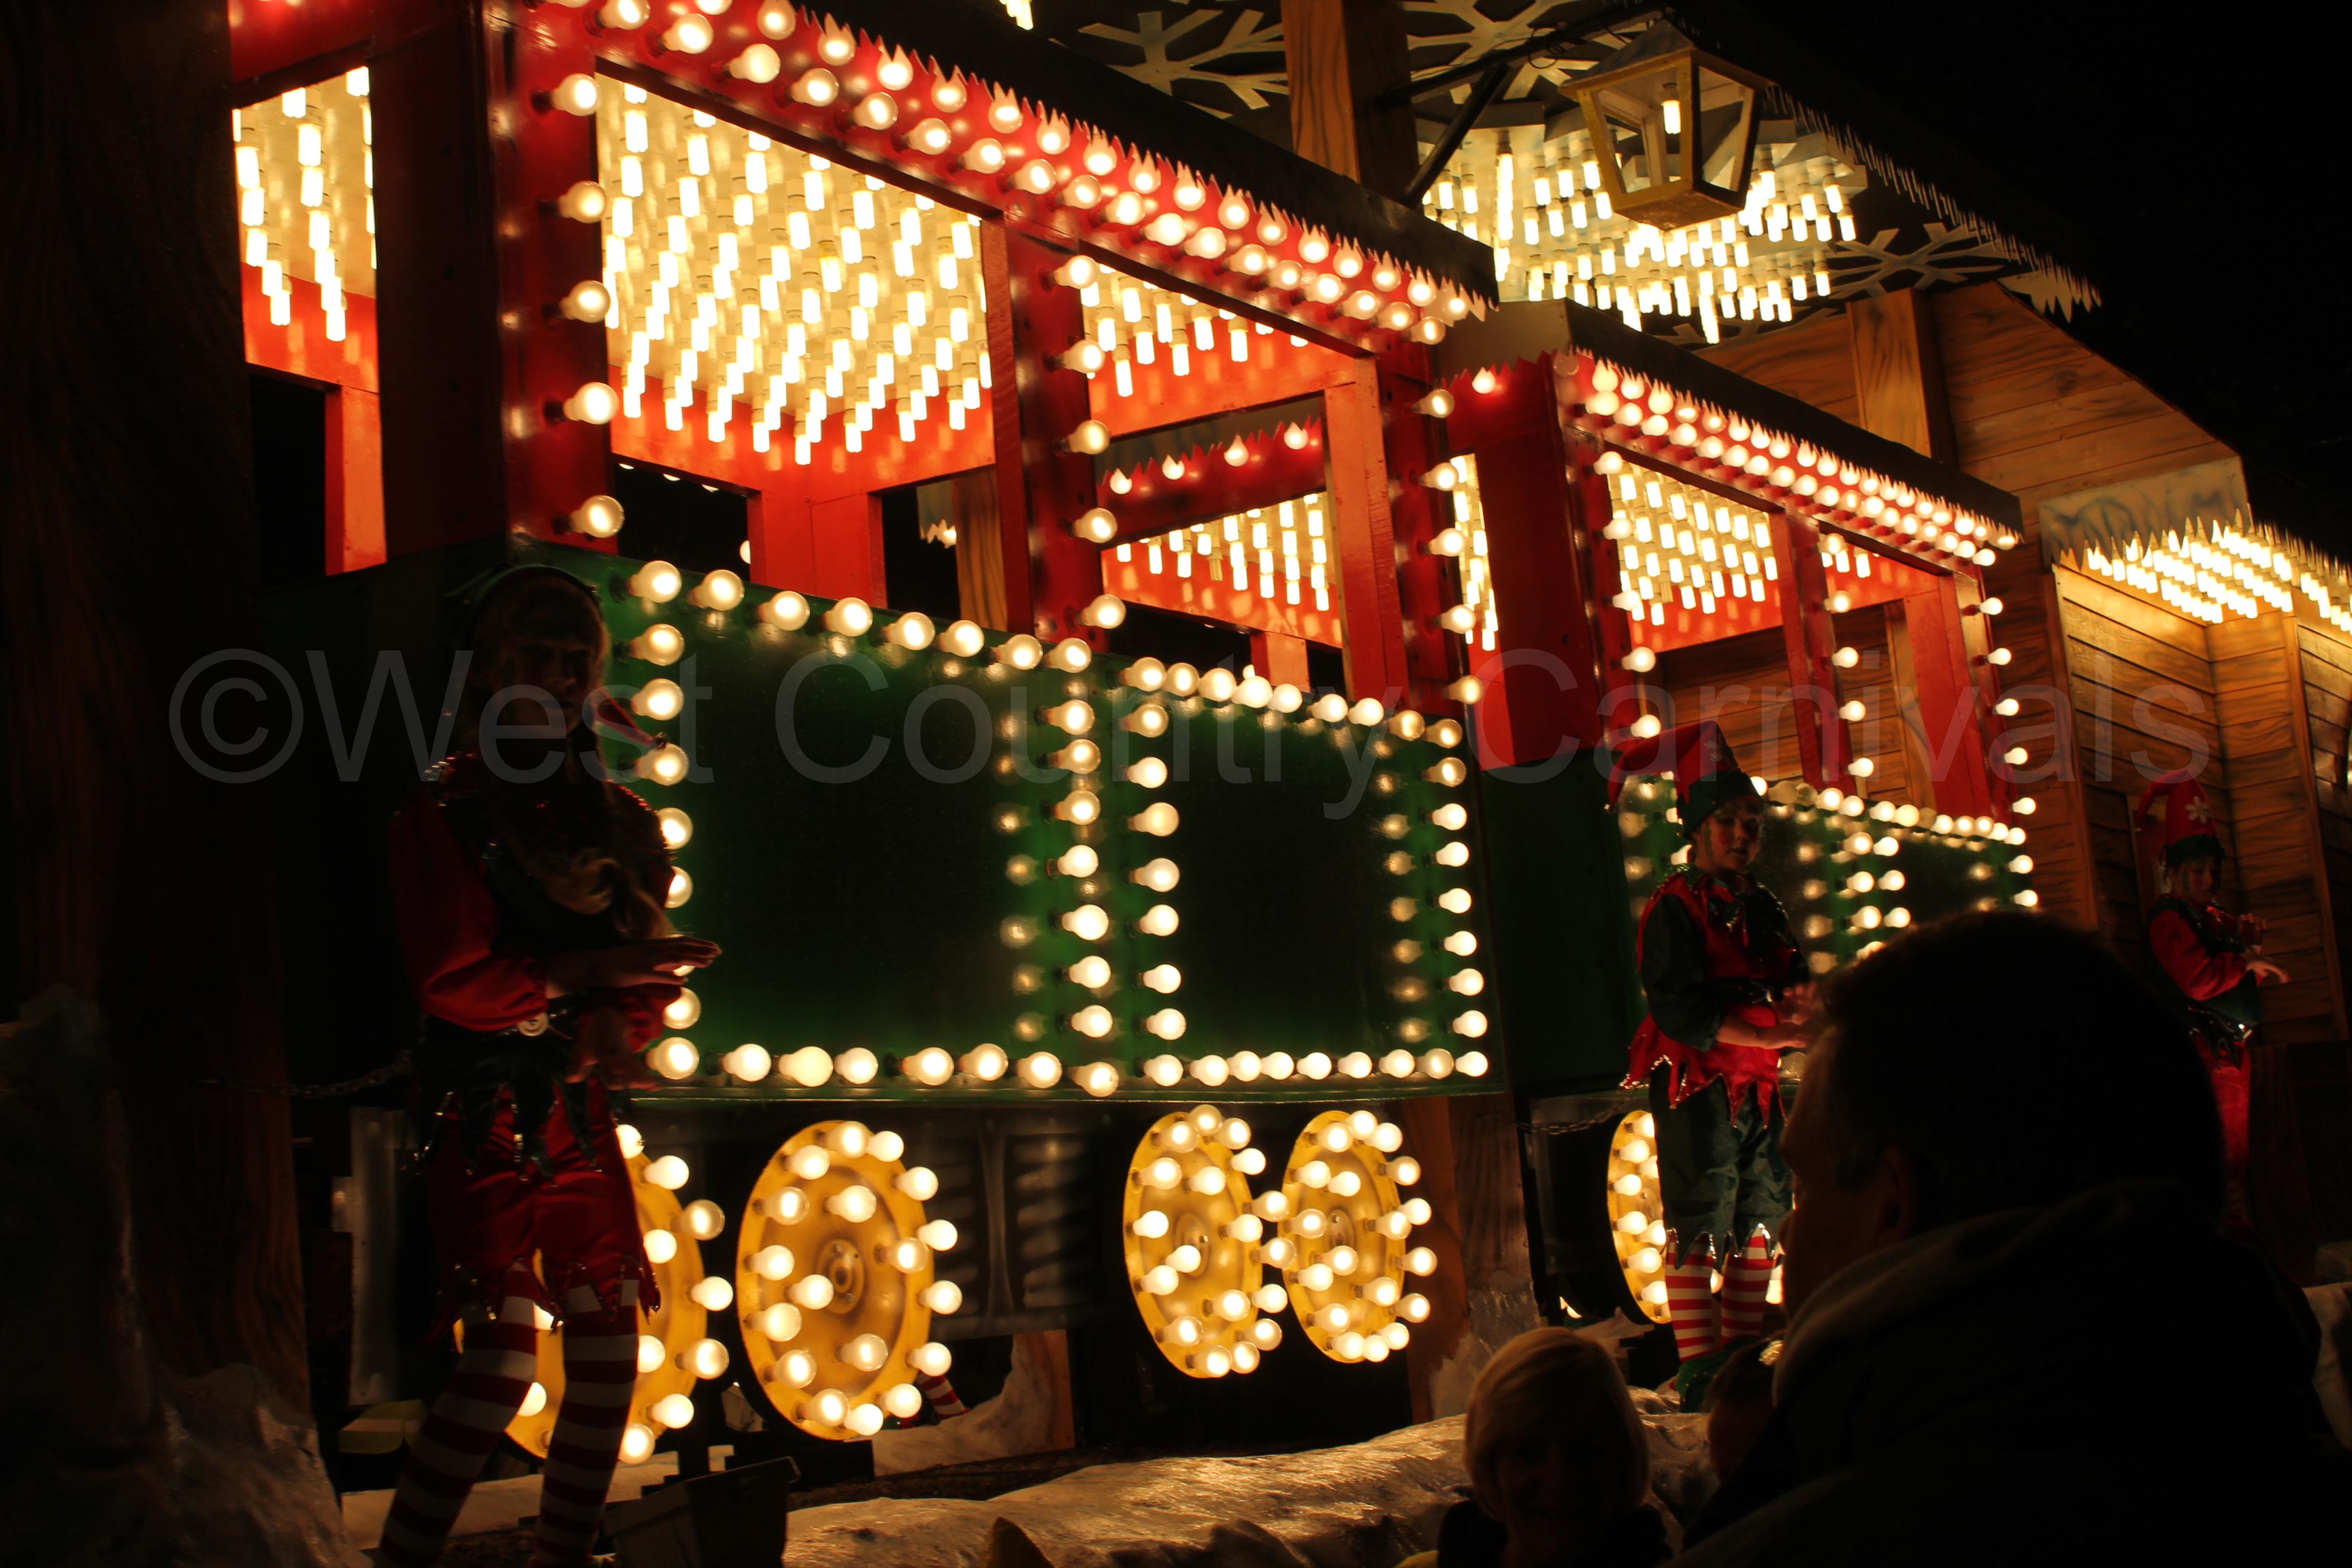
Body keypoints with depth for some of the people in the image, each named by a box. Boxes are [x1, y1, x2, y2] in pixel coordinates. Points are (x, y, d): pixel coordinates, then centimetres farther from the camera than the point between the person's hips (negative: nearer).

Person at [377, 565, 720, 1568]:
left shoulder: (618, 821, 12)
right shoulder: (443, 813, -4)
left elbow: (648, 978, 12)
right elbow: (453, 981, -12)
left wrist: (615, 1025, -10)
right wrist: (588, 972, -14)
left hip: (580, 1111, 6)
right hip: (484, 1114, -6)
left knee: (609, 1346, 4)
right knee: (504, 1351, -14)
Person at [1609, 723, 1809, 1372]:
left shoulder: (1762, 907, 15)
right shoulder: (1673, 906, -8)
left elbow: (1794, 984, 14)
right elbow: (1677, 1010, -17)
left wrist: (1799, 998, -12)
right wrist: (1774, 1033, -20)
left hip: (1757, 1083, 7)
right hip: (1695, 1085, -7)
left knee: (1762, 1218, 10)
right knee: (1700, 1224, -7)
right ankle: (1698, 1370, -4)